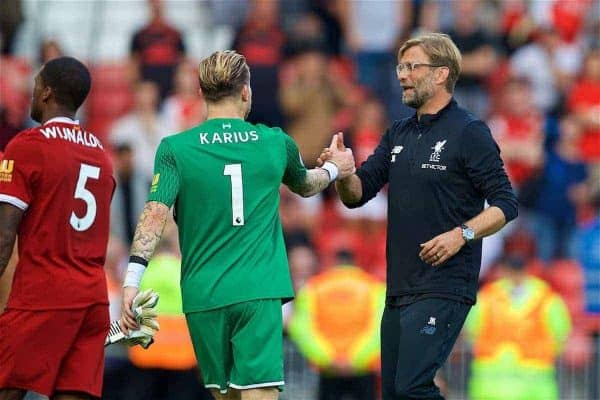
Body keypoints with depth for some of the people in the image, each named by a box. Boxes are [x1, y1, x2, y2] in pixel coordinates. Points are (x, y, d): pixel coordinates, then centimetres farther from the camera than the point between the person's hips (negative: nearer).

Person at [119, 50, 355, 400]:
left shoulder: (175, 149, -1)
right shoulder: (276, 143, 6)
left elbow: (155, 214, -12)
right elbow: (305, 185, 27)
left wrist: (133, 280, -15)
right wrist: (335, 169, 49)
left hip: (203, 294, 1)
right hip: (259, 292, -1)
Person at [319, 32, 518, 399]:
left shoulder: (469, 132, -6)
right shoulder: (398, 134, 16)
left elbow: (505, 204, -9)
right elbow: (358, 193, 14)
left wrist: (462, 234, -24)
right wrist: (342, 172, -8)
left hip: (444, 286, -8)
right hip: (400, 287, 8)